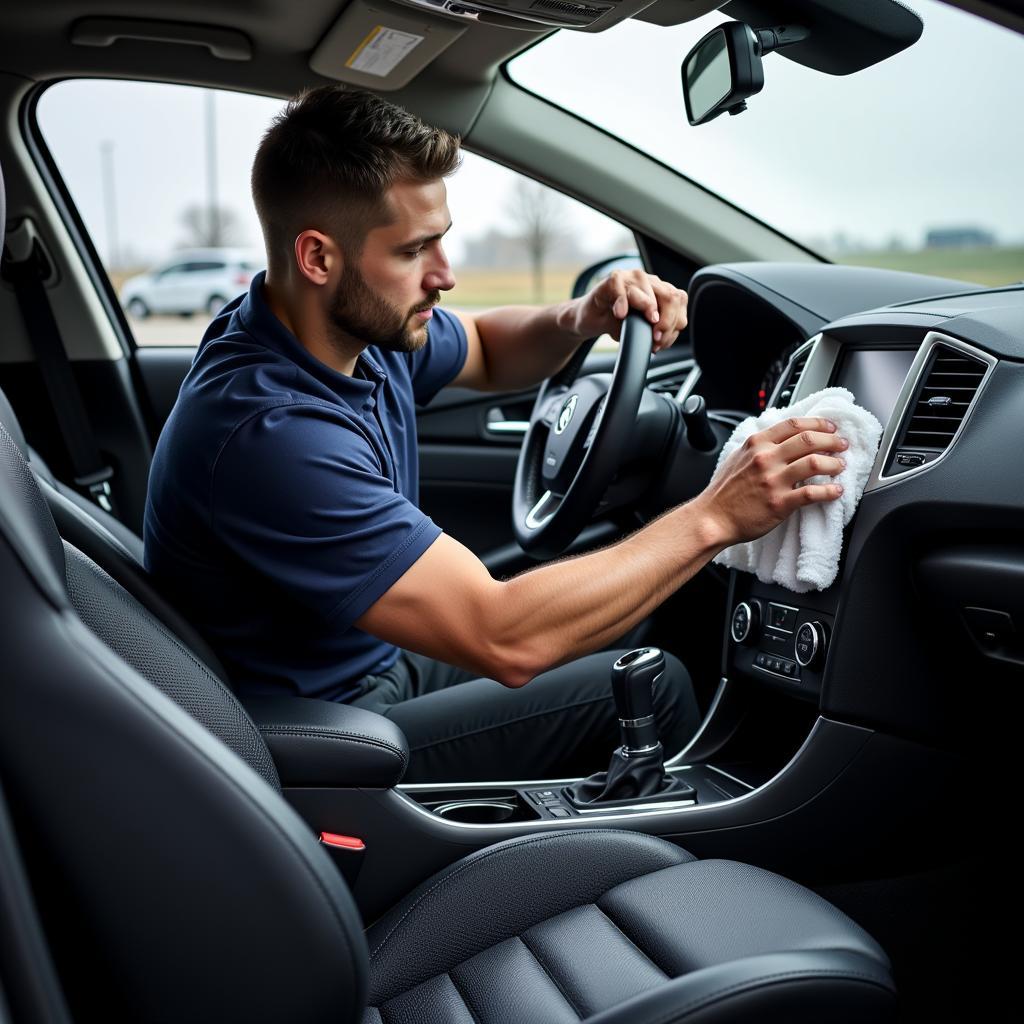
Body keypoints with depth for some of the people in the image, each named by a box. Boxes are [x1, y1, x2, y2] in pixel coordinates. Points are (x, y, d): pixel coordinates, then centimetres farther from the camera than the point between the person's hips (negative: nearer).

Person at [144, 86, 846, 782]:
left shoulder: (366, 324, -8)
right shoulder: (267, 432, -34)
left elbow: (486, 351, 15)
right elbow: (506, 640, -37)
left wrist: (580, 320, -8)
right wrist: (712, 518, -32)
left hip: (377, 661, 9)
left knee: (625, 641, 13)